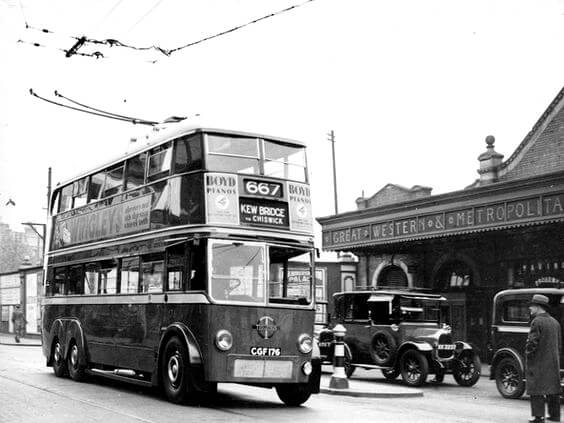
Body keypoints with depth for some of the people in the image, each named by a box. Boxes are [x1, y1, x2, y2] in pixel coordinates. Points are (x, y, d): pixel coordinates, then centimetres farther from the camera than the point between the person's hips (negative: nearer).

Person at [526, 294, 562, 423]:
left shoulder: (537, 321, -14)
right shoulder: (555, 322, 9)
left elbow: (532, 342, -19)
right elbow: (559, 343, 12)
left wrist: (528, 353, -4)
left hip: (538, 361, -7)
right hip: (553, 361, 7)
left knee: (537, 389, -1)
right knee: (553, 387, 13)